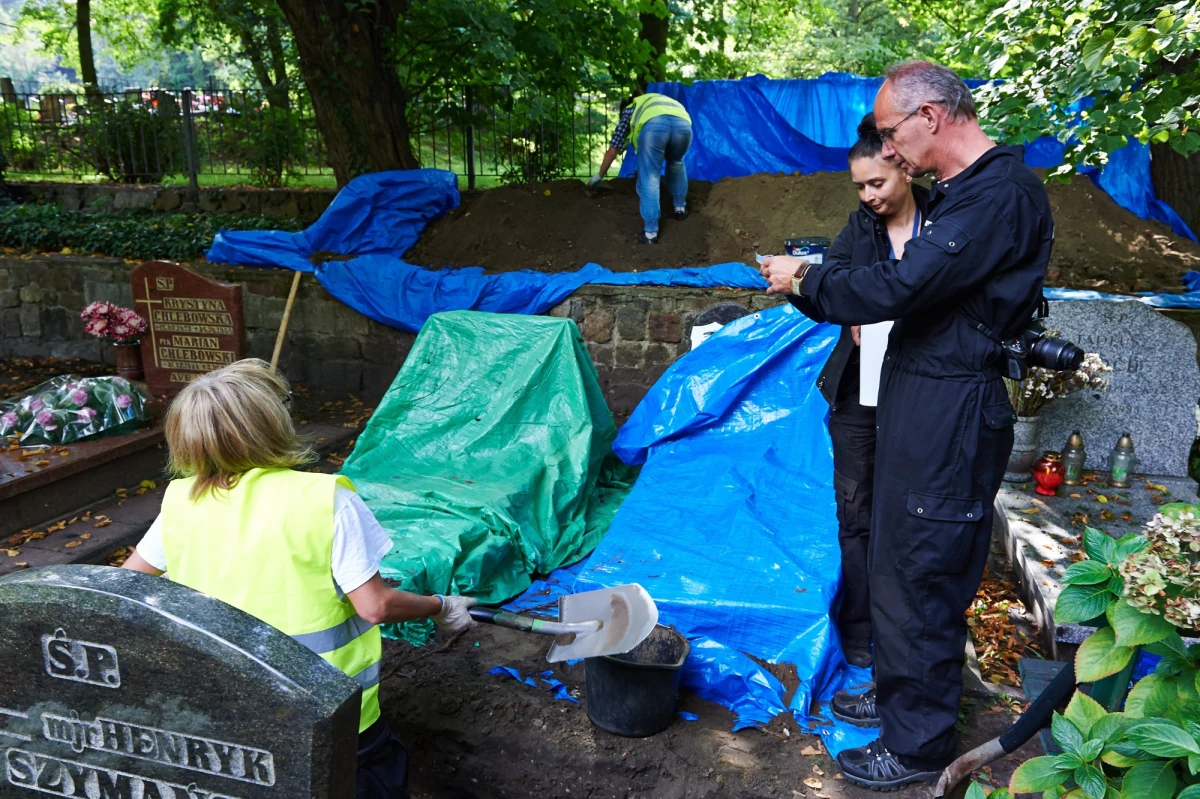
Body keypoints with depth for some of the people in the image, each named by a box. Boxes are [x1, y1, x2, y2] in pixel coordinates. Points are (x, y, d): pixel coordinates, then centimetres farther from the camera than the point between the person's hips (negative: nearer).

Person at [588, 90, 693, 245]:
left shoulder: (629, 110, 37)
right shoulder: (664, 101, 49)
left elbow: (613, 150, 35)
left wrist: (599, 175, 47)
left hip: (654, 124, -3)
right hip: (683, 124, 3)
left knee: (649, 178, 7)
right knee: (676, 163, 33)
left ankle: (651, 233, 5)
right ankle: (680, 207, 37)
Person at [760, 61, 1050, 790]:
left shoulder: (1001, 194, -20)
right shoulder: (959, 188, 14)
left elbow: (901, 284, -25)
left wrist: (805, 282, -12)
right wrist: (846, 302, 4)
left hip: (952, 409, -10)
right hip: (918, 395, 10)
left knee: (923, 574, 1)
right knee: (895, 557, 20)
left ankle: (918, 744, 18)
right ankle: (899, 691, 39)